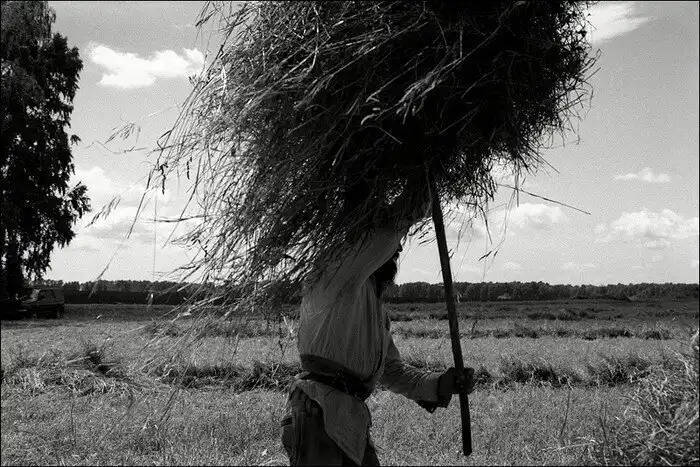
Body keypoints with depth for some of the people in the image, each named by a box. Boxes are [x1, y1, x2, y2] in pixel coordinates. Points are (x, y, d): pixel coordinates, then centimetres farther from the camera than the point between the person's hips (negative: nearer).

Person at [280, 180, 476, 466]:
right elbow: (383, 234, -21)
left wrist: (441, 384, 9)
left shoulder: (377, 312, 26)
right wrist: (418, 203, -6)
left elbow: (393, 371, 25)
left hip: (352, 424, 9)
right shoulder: (339, 278, -2)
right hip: (316, 417, -9)